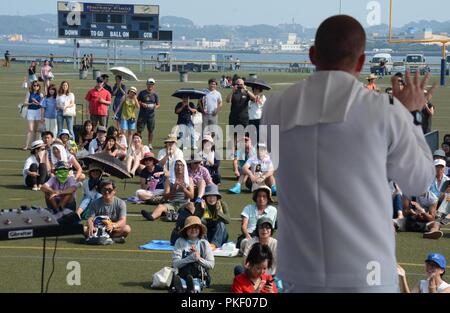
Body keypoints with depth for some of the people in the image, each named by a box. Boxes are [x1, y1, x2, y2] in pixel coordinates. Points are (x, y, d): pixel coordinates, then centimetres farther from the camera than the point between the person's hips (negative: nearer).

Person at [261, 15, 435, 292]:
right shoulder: (385, 111, -7)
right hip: (366, 277, -3)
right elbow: (419, 182, 8)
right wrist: (411, 115, 21)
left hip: (302, 273, 3)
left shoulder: (276, 109, 1)